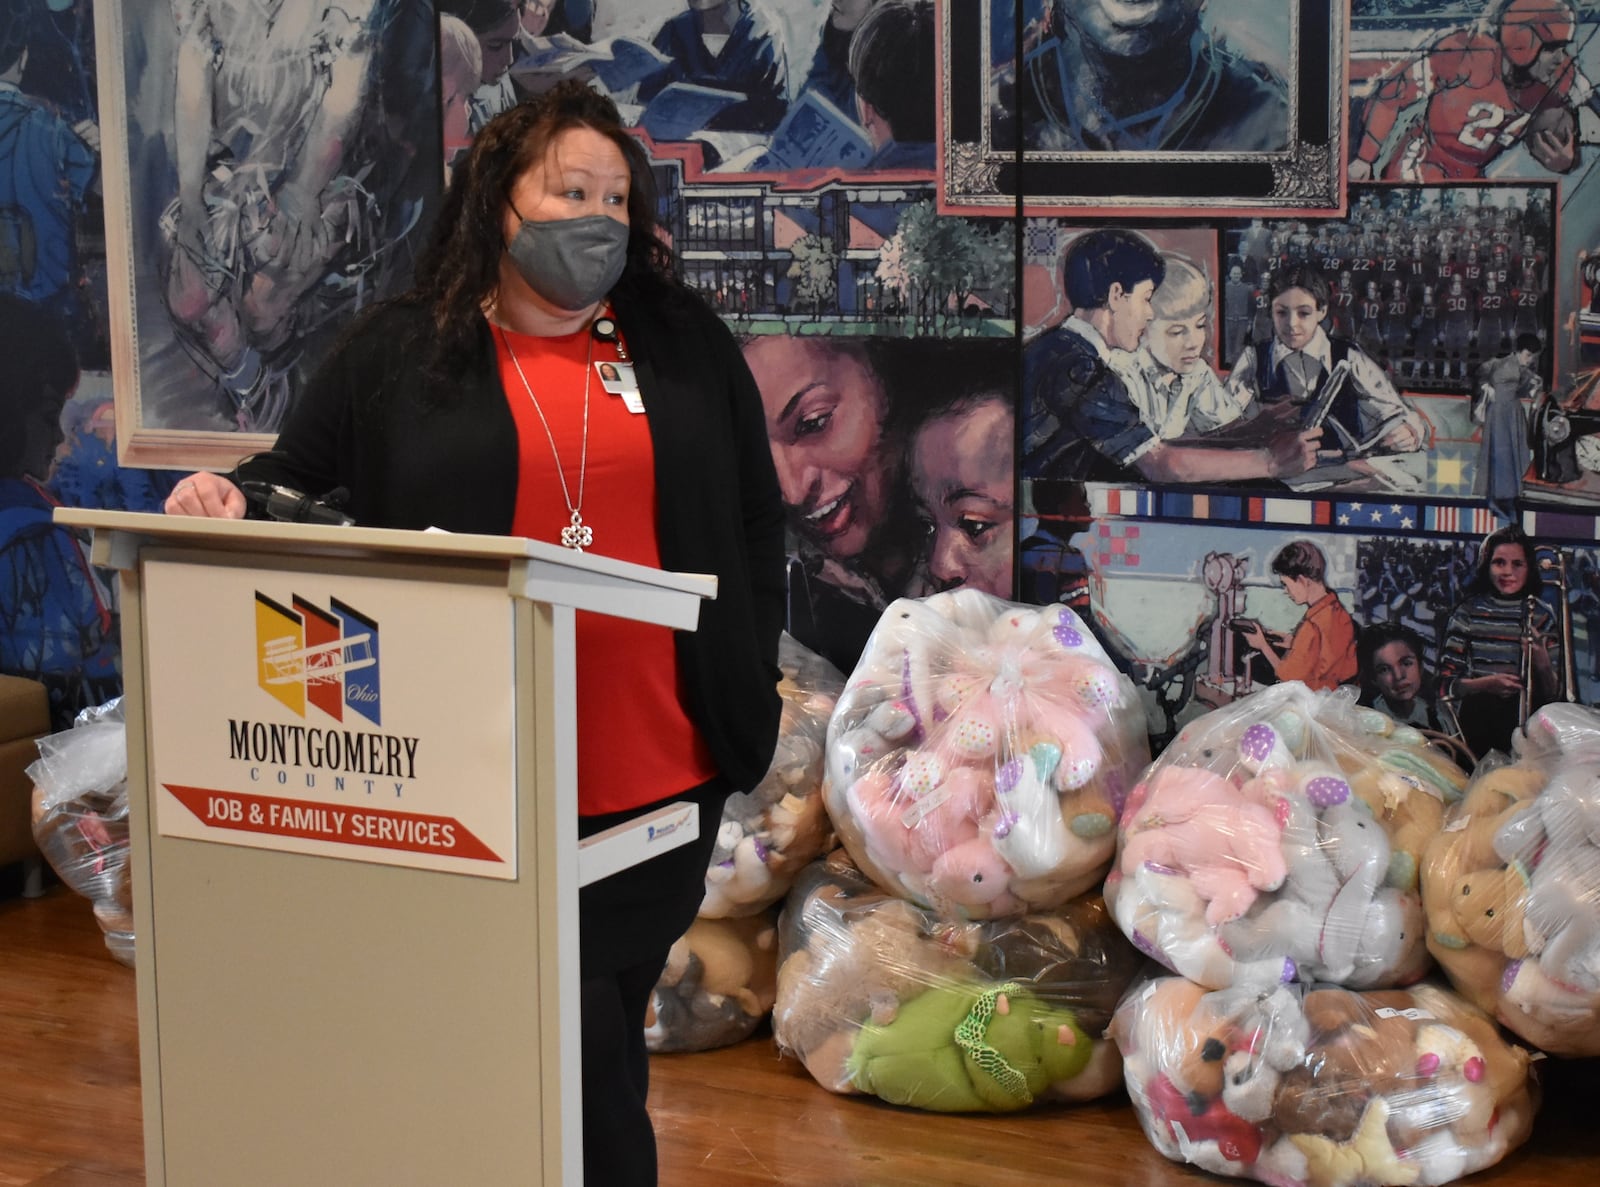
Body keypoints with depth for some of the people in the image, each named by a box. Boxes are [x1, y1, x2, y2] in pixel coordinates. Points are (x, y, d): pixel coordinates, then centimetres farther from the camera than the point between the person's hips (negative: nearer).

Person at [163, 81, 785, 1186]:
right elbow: (296, 481, 8)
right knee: (582, 1044, -3)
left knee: (614, 1007, 12)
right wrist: (229, 495, -14)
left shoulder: (686, 342, 9)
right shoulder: (398, 351, 3)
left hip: (662, 756, 3)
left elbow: (757, 518, 12)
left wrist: (756, 677, 8)